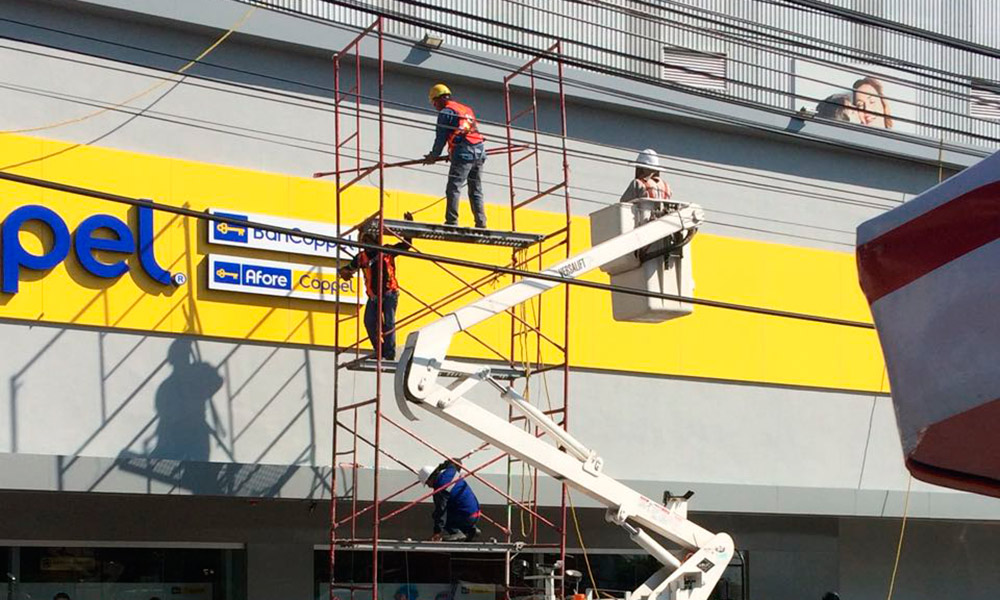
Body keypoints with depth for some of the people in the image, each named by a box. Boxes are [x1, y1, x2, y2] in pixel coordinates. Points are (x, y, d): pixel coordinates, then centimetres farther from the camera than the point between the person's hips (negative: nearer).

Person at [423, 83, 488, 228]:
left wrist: (433, 156, 13)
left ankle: (451, 221, -19)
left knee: (453, 189, -9)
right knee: (476, 191, 9)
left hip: (464, 152, -7)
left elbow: (441, 137, 0)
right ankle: (481, 224, 2)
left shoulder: (446, 112, 2)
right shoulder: (467, 109, 25)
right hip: (480, 151, 7)